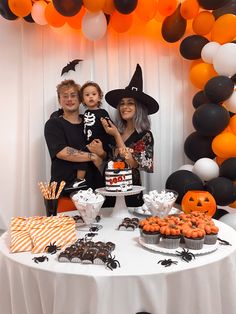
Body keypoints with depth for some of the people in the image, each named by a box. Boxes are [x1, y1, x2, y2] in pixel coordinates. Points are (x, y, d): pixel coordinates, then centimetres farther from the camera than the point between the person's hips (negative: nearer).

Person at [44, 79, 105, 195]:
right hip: (64, 188, -3)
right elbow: (61, 152, -14)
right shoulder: (53, 124, 2)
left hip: (92, 185, 3)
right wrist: (93, 156, -9)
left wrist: (100, 153, -11)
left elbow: (105, 156, 12)